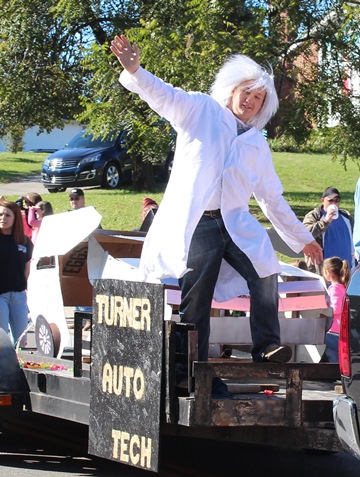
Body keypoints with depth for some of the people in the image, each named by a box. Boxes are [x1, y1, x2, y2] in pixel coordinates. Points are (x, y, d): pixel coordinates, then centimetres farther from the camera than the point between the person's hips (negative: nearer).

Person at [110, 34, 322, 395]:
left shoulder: (257, 144, 21)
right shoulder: (201, 110, 8)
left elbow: (272, 198, 26)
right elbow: (162, 94, -7)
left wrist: (302, 239, 25)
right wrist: (134, 71, -27)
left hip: (236, 223, 4)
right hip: (196, 224, -4)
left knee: (265, 274, -21)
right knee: (195, 301, -4)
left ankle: (266, 348, -14)